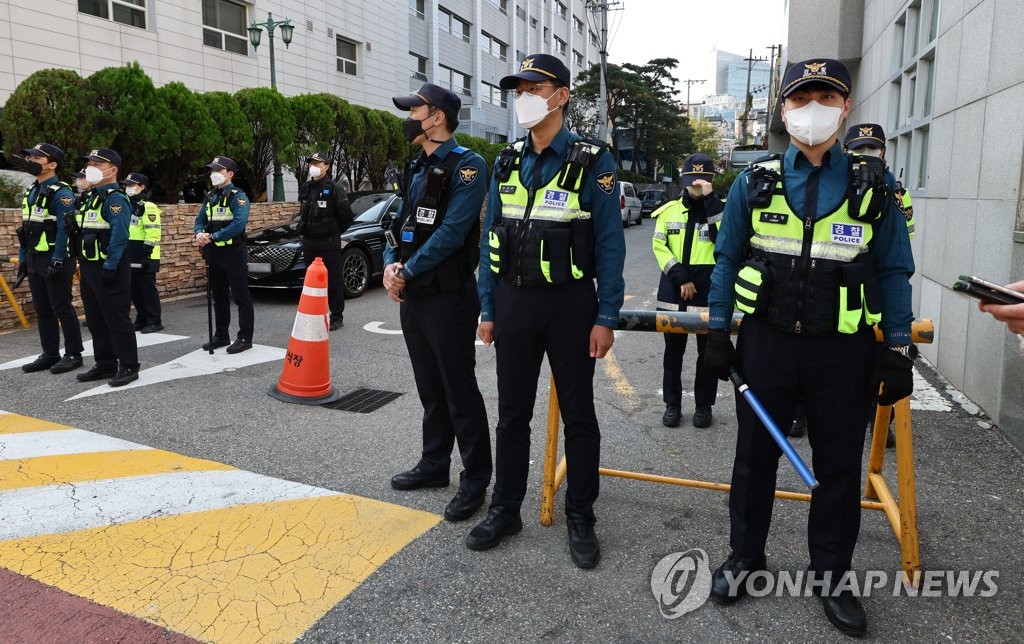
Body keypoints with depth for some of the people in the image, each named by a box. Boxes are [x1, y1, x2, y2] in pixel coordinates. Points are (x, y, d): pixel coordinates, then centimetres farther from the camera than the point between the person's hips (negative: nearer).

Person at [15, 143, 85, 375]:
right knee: (42, 309, 12)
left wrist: (58, 261, -21)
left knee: (61, 308, -3)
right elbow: (26, 228, 19)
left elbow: (65, 230, -18)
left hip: (55, 259, -9)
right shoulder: (31, 192, 15)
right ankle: (50, 354, 20)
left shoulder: (61, 193, -13)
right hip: (34, 260, 9)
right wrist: (22, 258, 16)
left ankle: (73, 354, 6)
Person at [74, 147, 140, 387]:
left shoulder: (116, 199, -13)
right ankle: (105, 364, 23)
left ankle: (128, 367, 2)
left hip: (108, 268, -10)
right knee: (95, 319, 14)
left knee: (117, 319, -5)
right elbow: (84, 231, 22)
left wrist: (109, 267, -24)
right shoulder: (91, 197, 17)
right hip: (89, 267, 10)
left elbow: (119, 236, -21)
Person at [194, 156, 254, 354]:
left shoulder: (238, 196, -9)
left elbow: (238, 224, -22)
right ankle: (221, 336, 24)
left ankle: (245, 338, 1)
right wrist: (199, 233, -9)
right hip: (214, 254, 8)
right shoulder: (210, 197, 15)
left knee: (241, 297, -3)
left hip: (233, 253, -8)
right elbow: (200, 219, 14)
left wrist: (212, 237, -20)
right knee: (219, 297, 14)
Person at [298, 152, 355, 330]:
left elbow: (347, 215, -9)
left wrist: (335, 232, 1)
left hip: (329, 242, -6)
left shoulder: (334, 188, -8)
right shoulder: (305, 188, 11)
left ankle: (337, 317, 7)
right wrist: (305, 228, 17)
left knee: (333, 280, -1)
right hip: (309, 242, 6)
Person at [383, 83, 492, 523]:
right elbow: (401, 224, 16)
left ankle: (475, 481, 11)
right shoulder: (416, 170, 16)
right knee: (430, 388, 17)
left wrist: (408, 272, -14)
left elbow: (451, 232, -19)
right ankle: (434, 465, 31)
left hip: (448, 297, -8)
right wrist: (391, 265, -3)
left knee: (459, 392, -1)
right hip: (412, 296, 8)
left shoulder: (466, 166, -10)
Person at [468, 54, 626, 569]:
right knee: (512, 412, 12)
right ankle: (505, 509, 27)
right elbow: (492, 239, 10)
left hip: (569, 303, -4)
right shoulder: (507, 163, 8)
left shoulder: (592, 162, -5)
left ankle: (580, 518, 24)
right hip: (514, 303, 4)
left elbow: (610, 245, -7)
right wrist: (488, 309, 6)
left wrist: (605, 318, -12)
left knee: (577, 414, 8)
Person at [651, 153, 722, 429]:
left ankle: (703, 405, 18)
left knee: (708, 351, 6)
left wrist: (710, 199, -17)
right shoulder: (669, 210, 7)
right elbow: (660, 246, 2)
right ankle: (672, 404, 18)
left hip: (710, 292, -1)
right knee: (673, 349, 8)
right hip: (673, 292, 1)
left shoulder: (720, 208, 3)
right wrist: (680, 278, -9)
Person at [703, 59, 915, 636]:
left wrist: (899, 351, -2)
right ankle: (745, 556, 33)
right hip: (767, 343, 0)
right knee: (756, 455, 13)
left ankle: (831, 576, 31)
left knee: (840, 466, 12)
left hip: (844, 352, 0)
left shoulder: (874, 186, -1)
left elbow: (893, 272, 3)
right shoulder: (755, 183, 0)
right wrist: (718, 332, 1)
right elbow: (728, 260, 5)